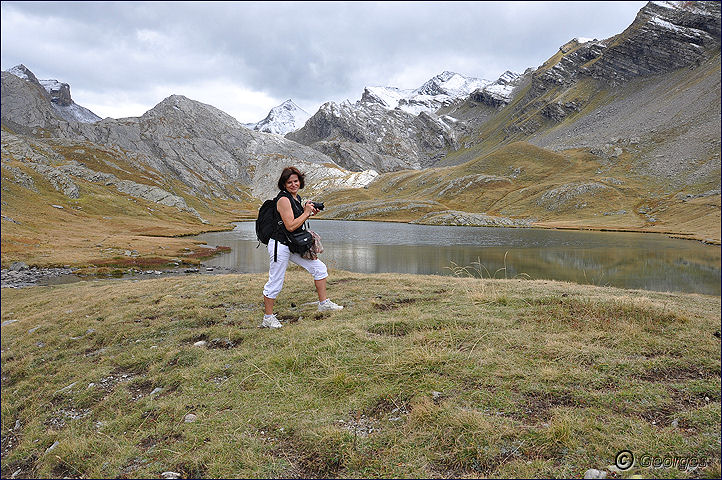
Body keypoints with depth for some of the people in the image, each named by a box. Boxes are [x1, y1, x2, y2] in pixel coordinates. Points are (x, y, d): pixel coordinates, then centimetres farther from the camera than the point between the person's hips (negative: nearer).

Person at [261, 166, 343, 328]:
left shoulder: (296, 197, 10)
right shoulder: (284, 199, -18)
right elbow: (290, 226, -23)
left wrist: (309, 212, 7)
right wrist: (306, 213, -15)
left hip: (294, 245, 9)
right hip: (280, 245, -9)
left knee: (319, 268, 9)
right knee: (275, 283, 1)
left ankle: (324, 303, 20)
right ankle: (267, 318, 16)